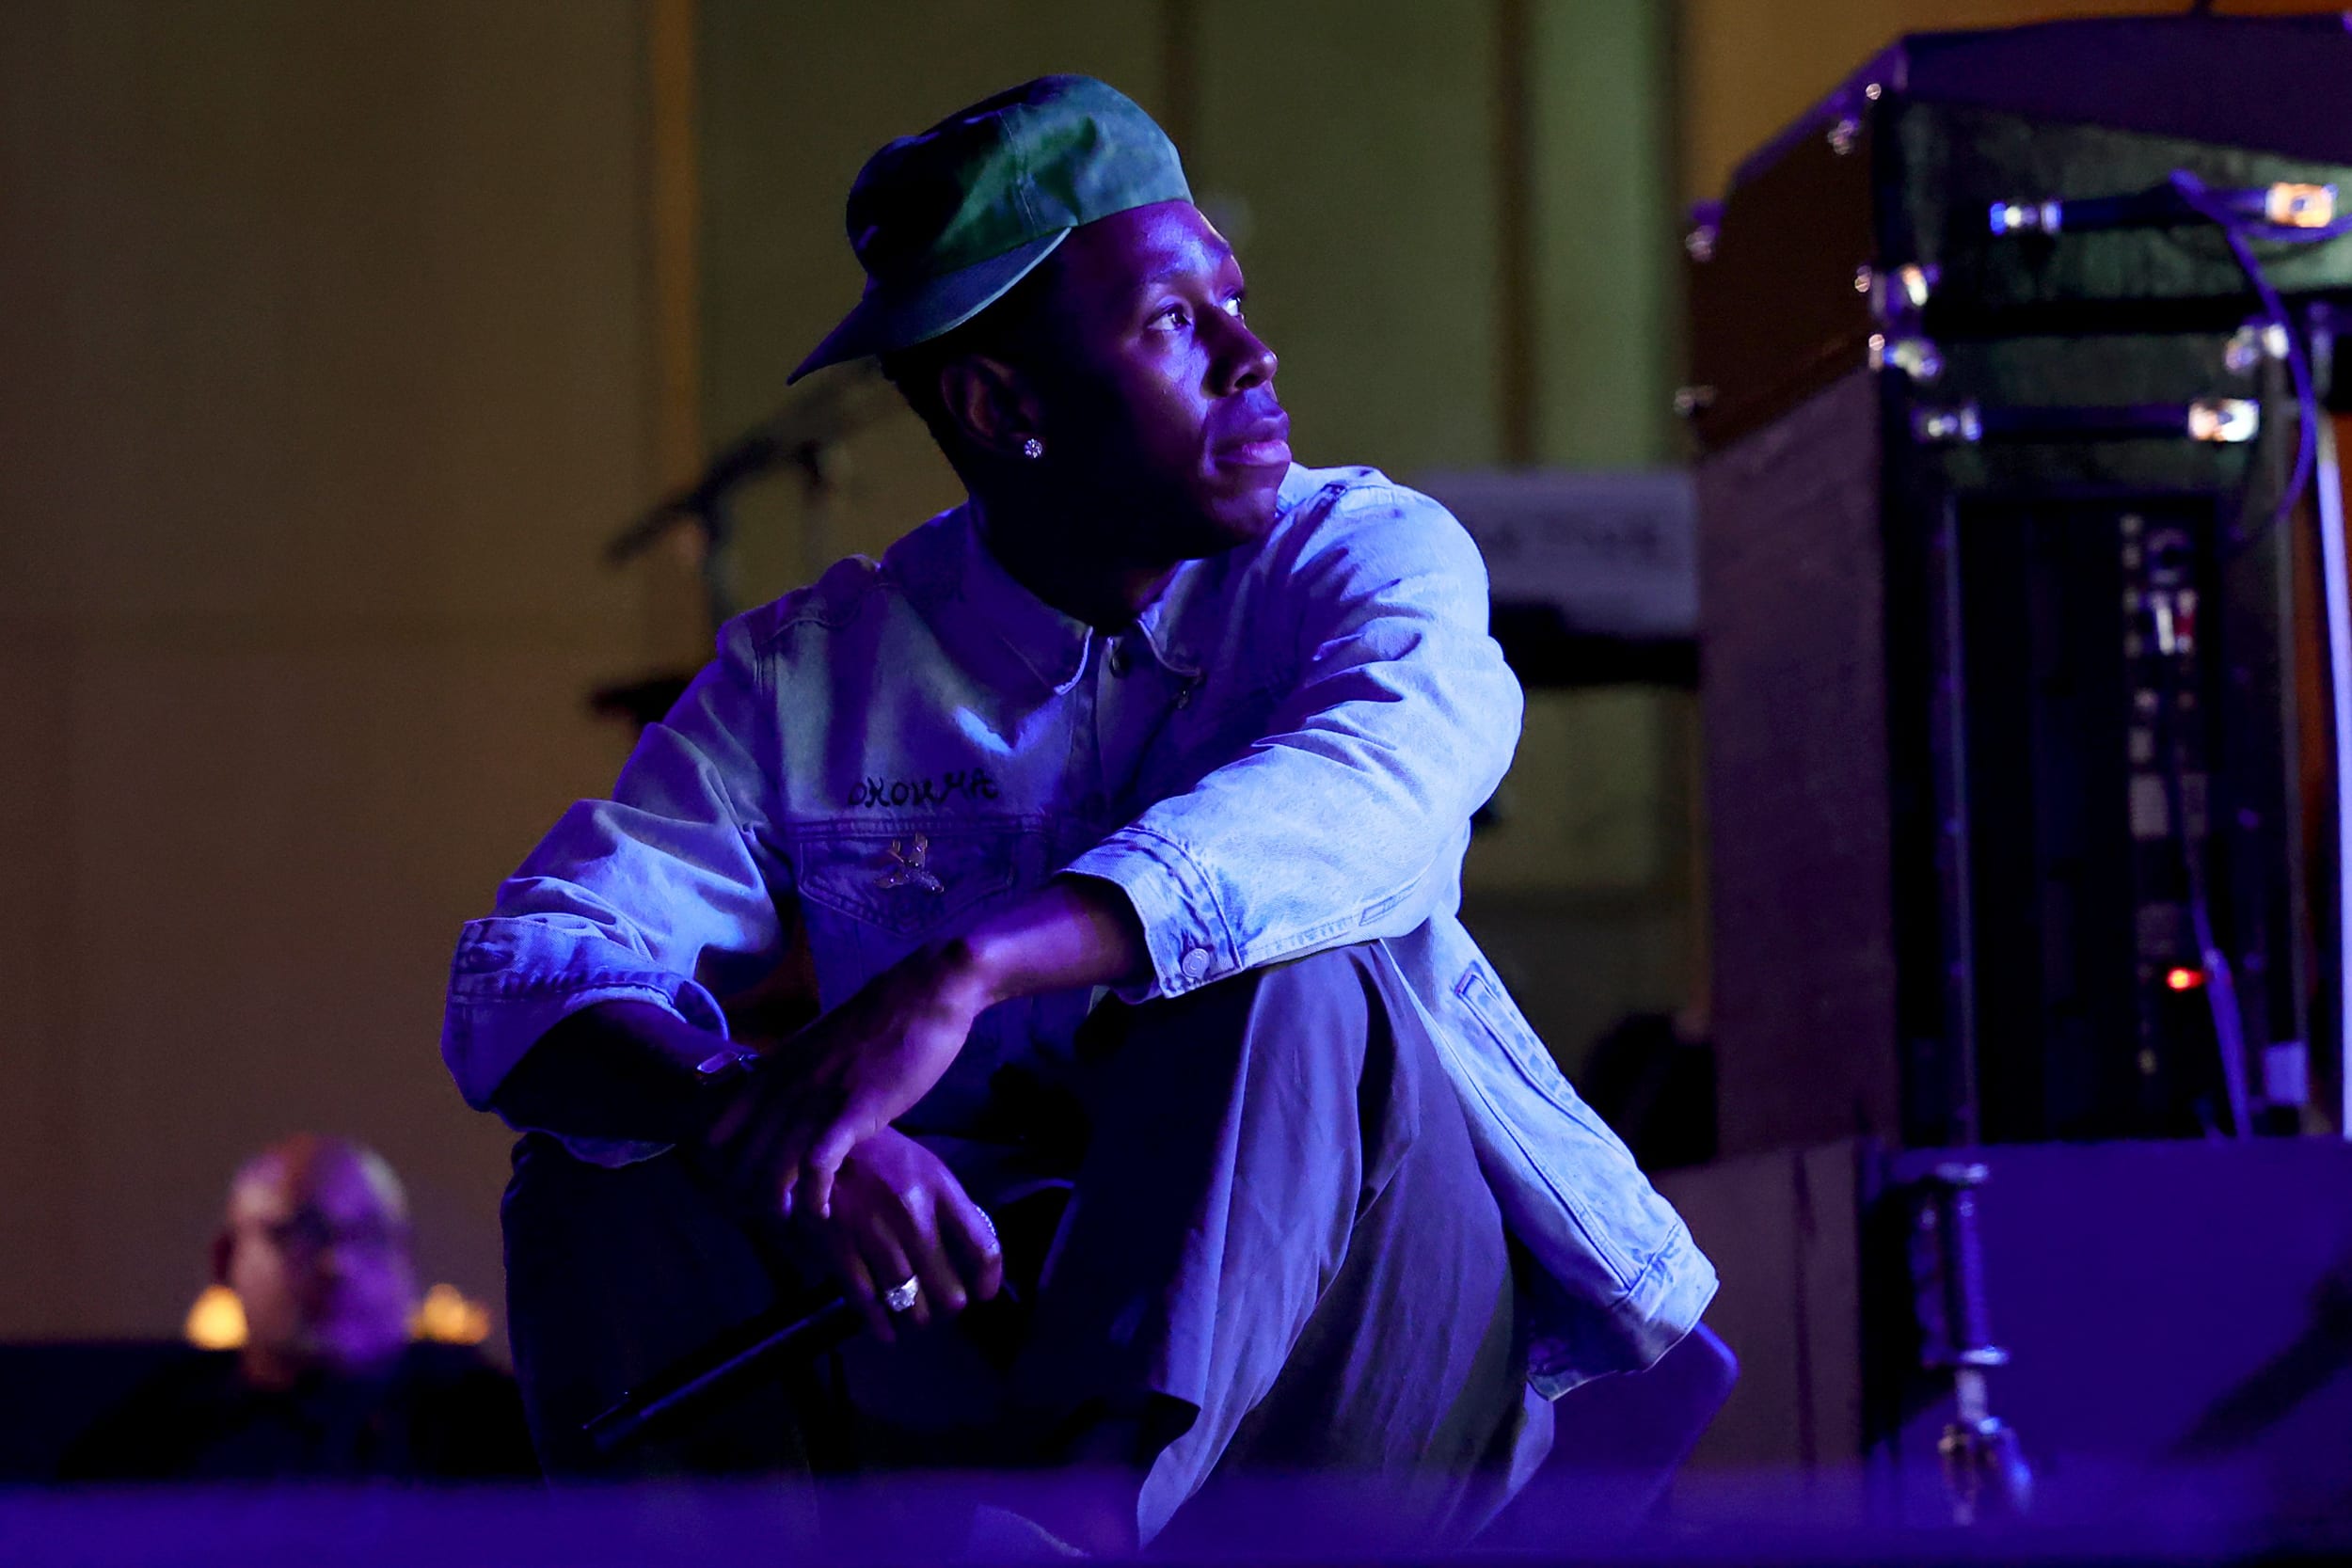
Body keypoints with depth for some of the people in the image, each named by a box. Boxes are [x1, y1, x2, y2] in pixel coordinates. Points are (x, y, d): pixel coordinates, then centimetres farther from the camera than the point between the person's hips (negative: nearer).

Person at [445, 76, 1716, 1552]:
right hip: (982, 1346, 2)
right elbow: (520, 976, -10)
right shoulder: (813, 680, 2)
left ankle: (1081, 1506, -48)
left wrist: (970, 972, -43)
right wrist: (751, 1119, -34)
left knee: (1290, 971, -29)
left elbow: (1376, 793, -28)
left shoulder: (1369, 558, -4)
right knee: (604, 1170, -18)